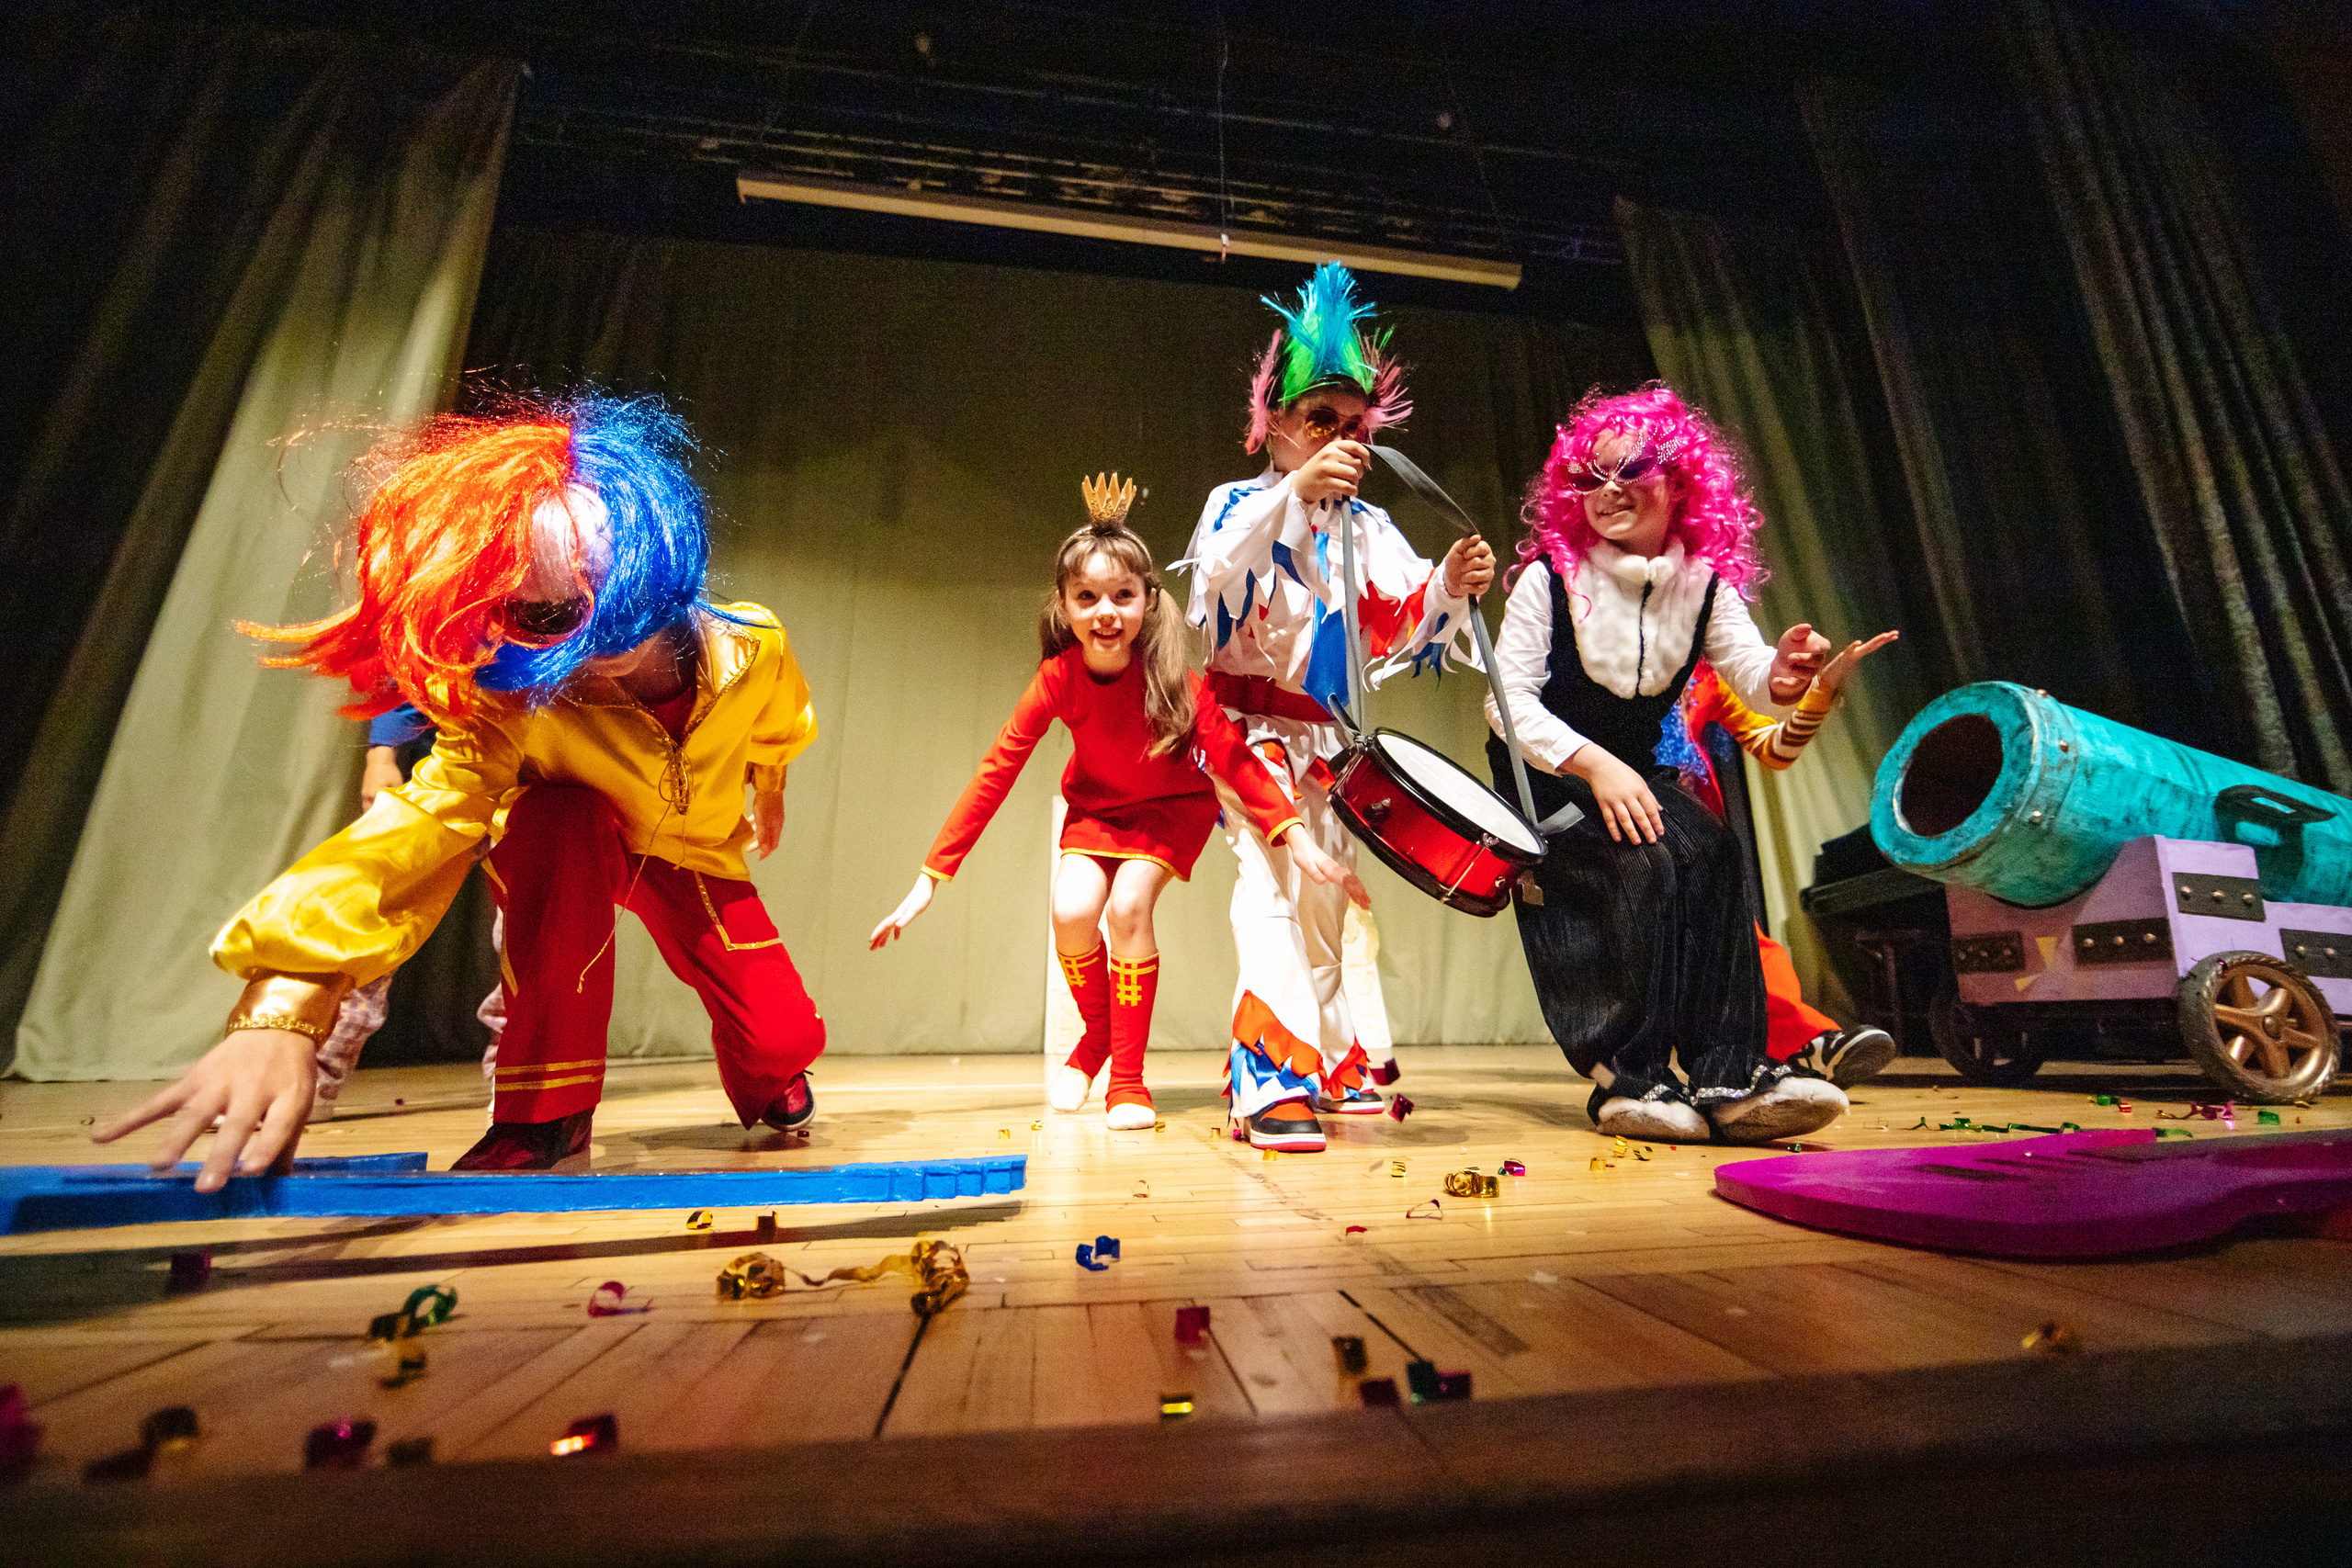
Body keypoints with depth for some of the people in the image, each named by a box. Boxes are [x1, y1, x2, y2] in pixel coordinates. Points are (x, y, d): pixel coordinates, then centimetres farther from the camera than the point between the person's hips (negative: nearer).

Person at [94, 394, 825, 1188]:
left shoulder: (752, 650, -27)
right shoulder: (508, 706, -32)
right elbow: (420, 823, -47)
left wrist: (769, 793, 16)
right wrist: (284, 1001, -62)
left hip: (694, 855, 1)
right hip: (566, 854, -1)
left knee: (783, 1040, -16)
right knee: (565, 820, -39)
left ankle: (759, 1082, 26)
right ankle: (546, 1111, -22)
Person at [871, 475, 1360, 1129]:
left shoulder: (1173, 680, -28)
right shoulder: (1057, 679, -23)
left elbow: (1234, 757, -30)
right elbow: (994, 773, -21)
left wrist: (1300, 838, -43)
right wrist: (929, 879, -22)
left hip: (1174, 805, -2)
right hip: (1097, 806, 2)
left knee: (1129, 904, -26)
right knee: (1071, 911, -21)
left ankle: (1128, 1078, -4)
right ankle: (1097, 1035, 12)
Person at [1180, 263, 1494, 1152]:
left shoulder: (1365, 525, 9)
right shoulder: (1241, 503, -4)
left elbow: (1400, 628, 2)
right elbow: (1217, 578, -27)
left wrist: (1451, 585, -16)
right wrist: (1295, 491, -35)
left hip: (1331, 737, 6)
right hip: (1255, 728, -5)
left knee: (1325, 893, 13)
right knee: (1276, 878, -22)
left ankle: (1326, 1061, 29)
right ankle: (1273, 1080, -17)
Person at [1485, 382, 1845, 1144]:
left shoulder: (1705, 583, 4)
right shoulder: (1551, 576, -9)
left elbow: (1751, 676, -9)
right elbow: (1506, 699, -14)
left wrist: (1782, 679, -34)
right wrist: (1594, 764, -24)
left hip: (1636, 771, 4)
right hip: (1546, 774, -4)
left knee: (1714, 853, -25)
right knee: (1647, 862, -29)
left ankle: (1727, 1075, -17)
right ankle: (1628, 1076, -16)